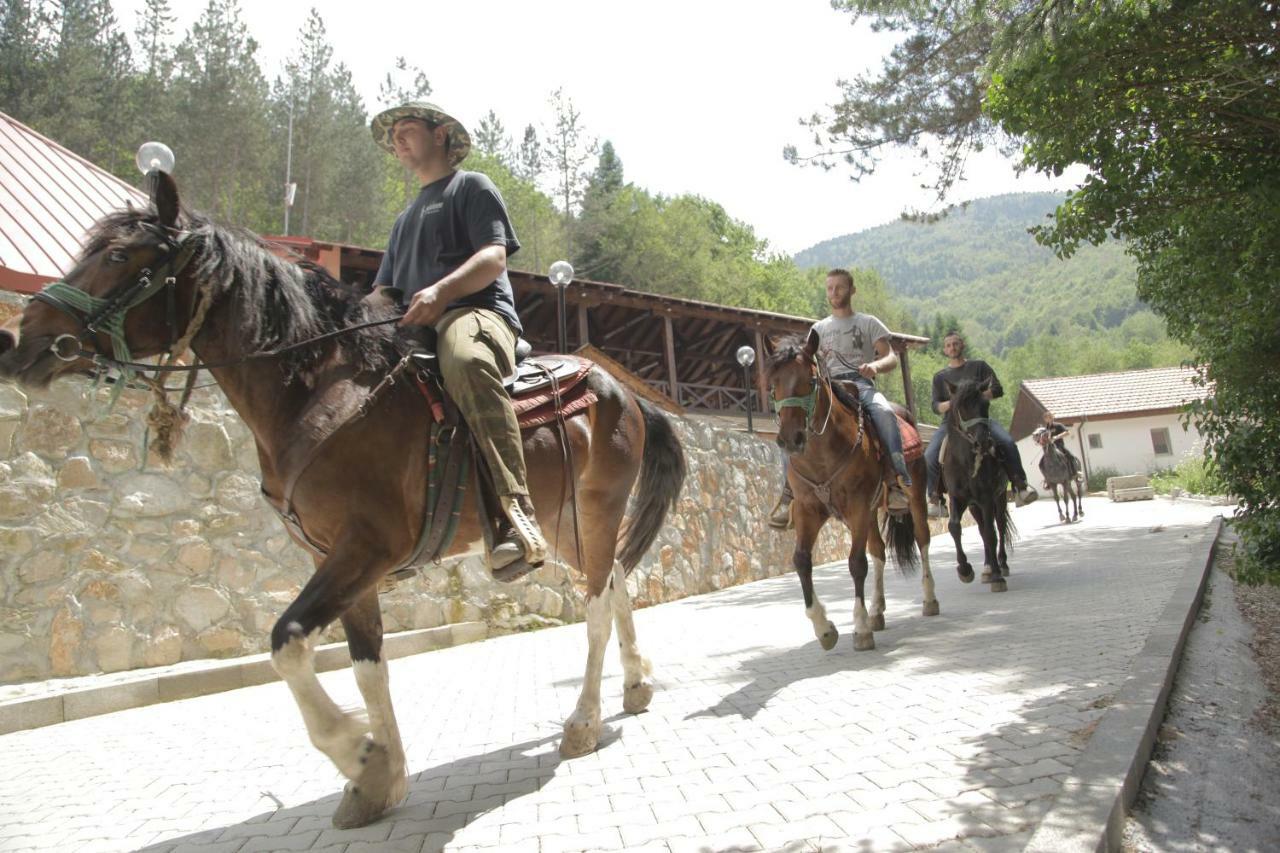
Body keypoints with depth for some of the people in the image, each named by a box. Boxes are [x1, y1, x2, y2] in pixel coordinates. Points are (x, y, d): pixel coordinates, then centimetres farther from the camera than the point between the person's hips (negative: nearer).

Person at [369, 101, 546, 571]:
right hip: (412, 330, 9)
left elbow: (494, 255, -6)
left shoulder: (472, 186, 12)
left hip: (476, 310, -9)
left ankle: (514, 512, -53)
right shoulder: (406, 217, 35)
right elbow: (384, 289, 31)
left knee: (468, 361, -42)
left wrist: (441, 291, -24)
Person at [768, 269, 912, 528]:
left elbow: (891, 358, 6)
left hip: (861, 384, -2)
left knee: (884, 413, -36)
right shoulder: (819, 328, 25)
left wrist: (876, 365, -17)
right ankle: (789, 492, -23)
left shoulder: (868, 323, 17)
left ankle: (899, 481, -36)